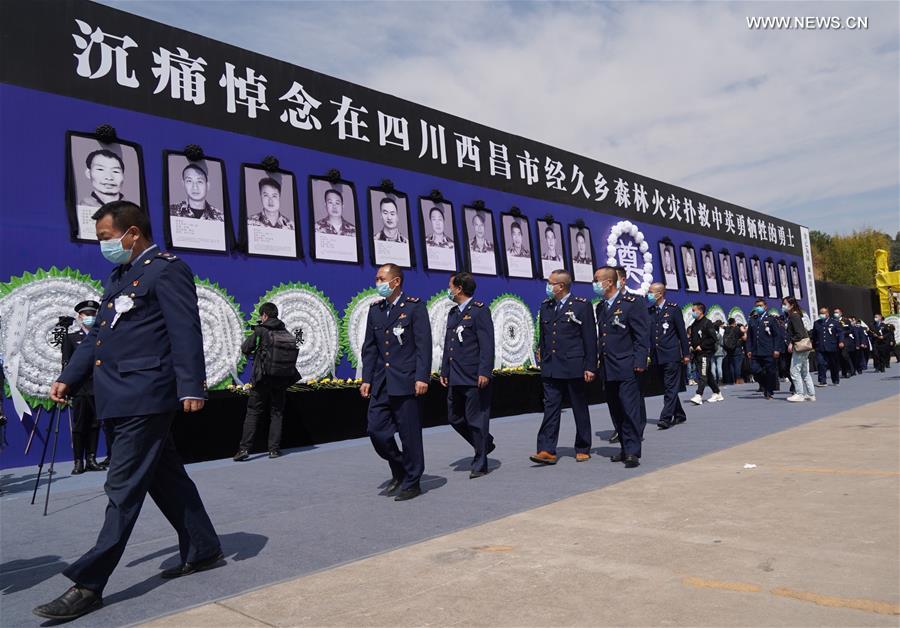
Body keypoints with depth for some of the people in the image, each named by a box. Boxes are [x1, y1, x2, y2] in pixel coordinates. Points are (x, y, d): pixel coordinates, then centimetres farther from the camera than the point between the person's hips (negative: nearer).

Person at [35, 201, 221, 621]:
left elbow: (186, 332, -15)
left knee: (124, 489, -4)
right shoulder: (118, 277, 20)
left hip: (145, 397, -10)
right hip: (123, 398, 10)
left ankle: (89, 583, 3)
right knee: (165, 478, 15)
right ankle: (203, 550, 27)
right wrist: (68, 378, 12)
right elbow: (97, 336, 22)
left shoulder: (168, 270, -8)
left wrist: (191, 387, -22)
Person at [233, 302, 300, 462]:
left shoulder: (261, 331, -8)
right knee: (276, 414, 11)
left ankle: (244, 448, -3)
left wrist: (250, 338, 17)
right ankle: (274, 449, 8)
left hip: (263, 378, -4)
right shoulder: (286, 332, 6)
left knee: (253, 413, 3)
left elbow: (245, 349, -4)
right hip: (281, 380, 4)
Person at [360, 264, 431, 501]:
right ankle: (399, 472, 25)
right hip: (381, 384, 6)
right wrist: (367, 379, 9)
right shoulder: (375, 310, 12)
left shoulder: (414, 306, -4)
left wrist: (422, 378, -16)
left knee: (409, 434, 1)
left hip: (406, 382, -6)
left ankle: (412, 483, 17)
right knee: (376, 429, 3)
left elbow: (424, 345, -9)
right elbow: (369, 347, 14)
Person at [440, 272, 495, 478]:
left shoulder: (479, 311, -8)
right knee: (455, 418, 12)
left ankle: (479, 465, 13)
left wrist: (484, 372, -20)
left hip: (474, 378, -8)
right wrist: (444, 371, 17)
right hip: (455, 379, 8)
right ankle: (485, 444, 32)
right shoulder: (452, 313, 17)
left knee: (476, 420, 0)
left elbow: (487, 345, -14)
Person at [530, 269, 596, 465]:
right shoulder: (546, 305, 11)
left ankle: (583, 449, 20)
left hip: (574, 367, -4)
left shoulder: (582, 305, -4)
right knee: (550, 408, -1)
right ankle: (547, 450, -2)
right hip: (550, 368, 4)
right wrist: (542, 359, 12)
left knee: (580, 409, 8)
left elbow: (590, 338, -6)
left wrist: (590, 367, -9)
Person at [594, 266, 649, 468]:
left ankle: (632, 452, -2)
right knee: (616, 411, 11)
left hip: (627, 368, -7)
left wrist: (639, 362, -16)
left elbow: (642, 336, -9)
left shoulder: (632, 304, -6)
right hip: (608, 368, 7)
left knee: (630, 410, -7)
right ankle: (625, 448, 20)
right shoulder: (600, 307, 15)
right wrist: (599, 364, 14)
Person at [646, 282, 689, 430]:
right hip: (657, 357, 6)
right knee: (667, 387, 12)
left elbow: (682, 332, -2)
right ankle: (679, 415, 24)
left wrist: (686, 353, -3)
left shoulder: (673, 308, -3)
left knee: (671, 387, -7)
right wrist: (648, 354, 6)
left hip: (672, 355, -6)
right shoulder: (649, 311, 10)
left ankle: (666, 418, -9)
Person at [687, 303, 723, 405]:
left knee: (703, 374, -13)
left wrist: (701, 346, -15)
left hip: (705, 352, -8)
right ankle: (717, 394, 25)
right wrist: (691, 346, 6)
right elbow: (692, 338, 25)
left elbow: (714, 338, -13)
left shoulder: (707, 323, -9)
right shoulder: (693, 325, 14)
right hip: (697, 353, 8)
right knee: (708, 374, 14)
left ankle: (699, 396, -20)